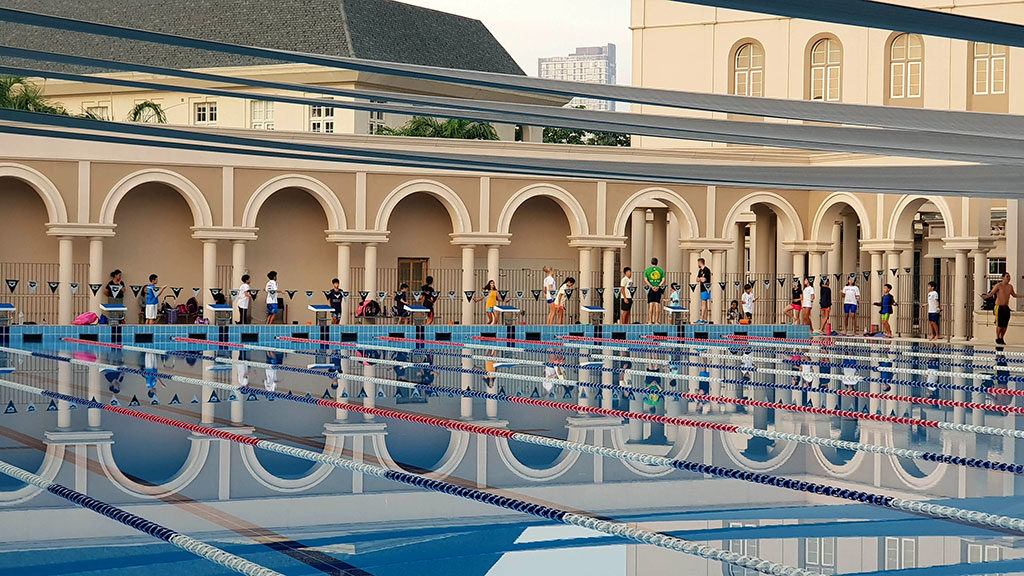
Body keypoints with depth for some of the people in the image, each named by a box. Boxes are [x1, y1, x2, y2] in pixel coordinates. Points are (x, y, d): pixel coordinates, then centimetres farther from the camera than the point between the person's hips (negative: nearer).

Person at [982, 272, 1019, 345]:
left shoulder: (1010, 286, 11)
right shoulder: (998, 286, -6)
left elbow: (1014, 295, 26)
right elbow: (991, 294, -12)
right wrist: (985, 297, -31)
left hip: (1006, 308, 5)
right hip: (999, 307, -5)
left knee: (1005, 325, 4)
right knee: (999, 324, -8)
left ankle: (1002, 338, 17)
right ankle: (997, 338, 6)